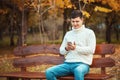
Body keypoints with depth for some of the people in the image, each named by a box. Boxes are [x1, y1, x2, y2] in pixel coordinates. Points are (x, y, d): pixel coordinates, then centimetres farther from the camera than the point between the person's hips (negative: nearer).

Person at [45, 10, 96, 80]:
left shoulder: (89, 32, 6)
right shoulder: (68, 34, 22)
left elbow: (91, 50, -5)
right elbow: (61, 51, 19)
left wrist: (76, 48, -13)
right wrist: (66, 48, -4)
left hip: (82, 64, -5)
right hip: (67, 63, 5)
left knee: (78, 71, -42)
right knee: (49, 72, -20)